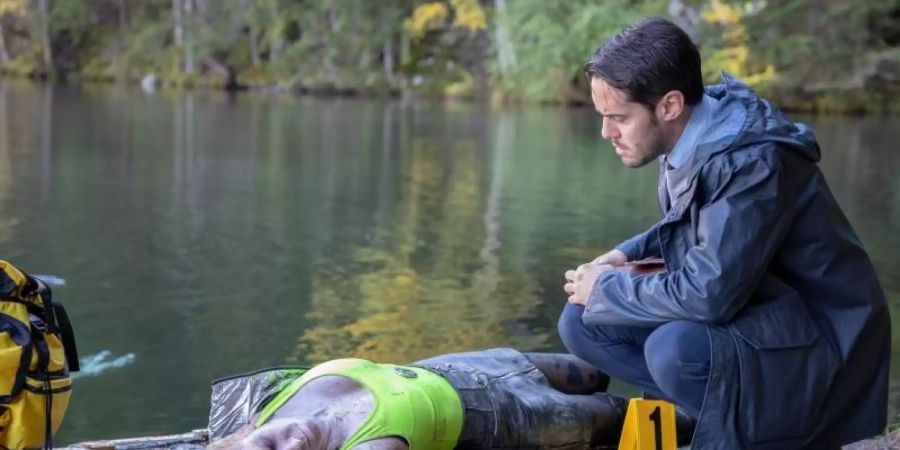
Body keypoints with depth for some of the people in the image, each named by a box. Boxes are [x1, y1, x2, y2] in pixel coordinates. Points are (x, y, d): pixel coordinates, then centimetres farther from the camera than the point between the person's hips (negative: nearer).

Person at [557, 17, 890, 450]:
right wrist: (625, 255, 2)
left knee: (674, 348, -36)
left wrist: (608, 288, -16)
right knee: (583, 322, 1)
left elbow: (708, 295, -32)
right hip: (744, 316, 9)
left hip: (816, 350, -9)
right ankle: (720, 410, -4)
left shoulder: (750, 161, -27)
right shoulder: (689, 137, -1)